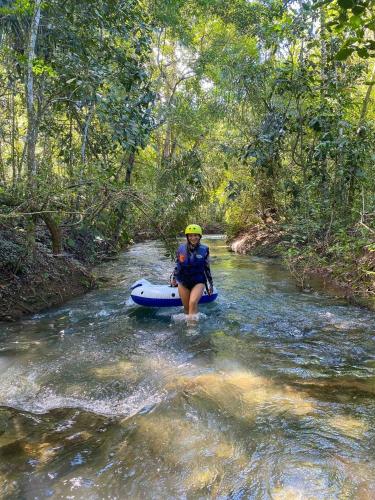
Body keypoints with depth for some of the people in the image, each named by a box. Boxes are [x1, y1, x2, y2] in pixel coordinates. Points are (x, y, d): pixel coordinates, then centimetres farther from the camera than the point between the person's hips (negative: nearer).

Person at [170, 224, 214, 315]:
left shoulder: (204, 250, -4)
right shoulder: (181, 249, -3)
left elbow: (207, 268, 6)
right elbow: (177, 265, 10)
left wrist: (211, 283, 11)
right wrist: (174, 278, 2)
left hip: (199, 282, -2)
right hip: (183, 282, 2)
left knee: (193, 303, -25)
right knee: (186, 308, 8)